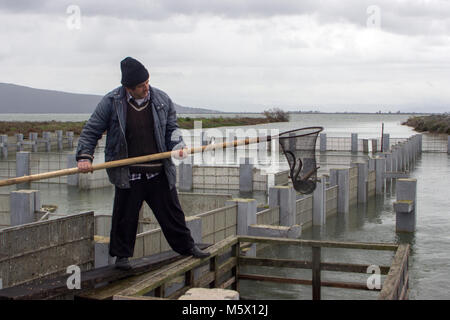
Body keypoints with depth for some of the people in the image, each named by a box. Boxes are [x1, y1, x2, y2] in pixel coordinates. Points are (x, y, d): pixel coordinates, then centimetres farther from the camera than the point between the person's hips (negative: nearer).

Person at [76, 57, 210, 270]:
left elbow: (171, 128, 14)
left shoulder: (162, 100, 2)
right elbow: (91, 131, 0)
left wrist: (177, 145, -6)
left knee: (171, 211, 12)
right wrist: (84, 156, -12)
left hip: (159, 171, 3)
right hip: (128, 174, -2)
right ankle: (122, 255, 25)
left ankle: (186, 246, 28)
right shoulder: (111, 102, -6)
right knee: (125, 216, 6)